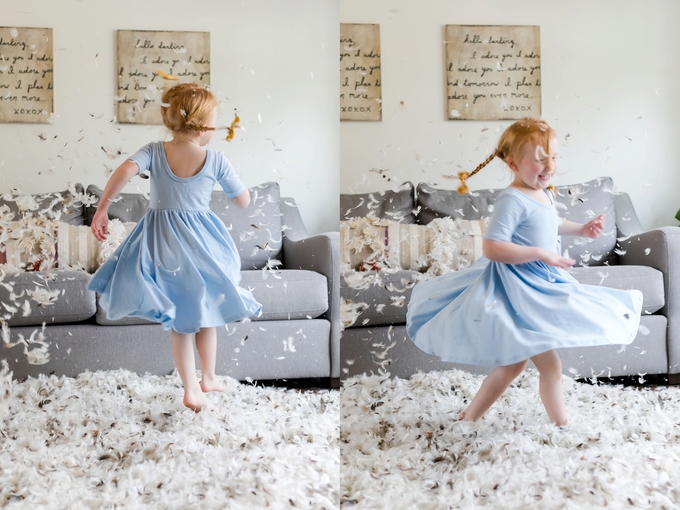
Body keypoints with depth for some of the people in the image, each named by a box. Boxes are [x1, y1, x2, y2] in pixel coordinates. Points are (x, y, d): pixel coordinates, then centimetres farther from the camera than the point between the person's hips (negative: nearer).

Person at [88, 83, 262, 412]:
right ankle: (209, 377, 33)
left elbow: (124, 171, -24)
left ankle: (191, 388, 16)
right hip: (201, 241, -1)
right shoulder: (215, 160, -8)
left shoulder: (154, 151, -6)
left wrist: (101, 209, -19)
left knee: (181, 322, 14)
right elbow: (243, 202, 0)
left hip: (162, 241, 2)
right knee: (206, 314, 20)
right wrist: (227, 175, 17)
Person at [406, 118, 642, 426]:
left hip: (542, 285, 10)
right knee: (550, 365, -5)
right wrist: (541, 254, -28)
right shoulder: (512, 199, -22)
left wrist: (581, 229, 17)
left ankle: (470, 416, 28)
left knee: (514, 363, 18)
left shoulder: (545, 194, 8)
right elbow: (492, 247, -30)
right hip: (517, 288, -10)